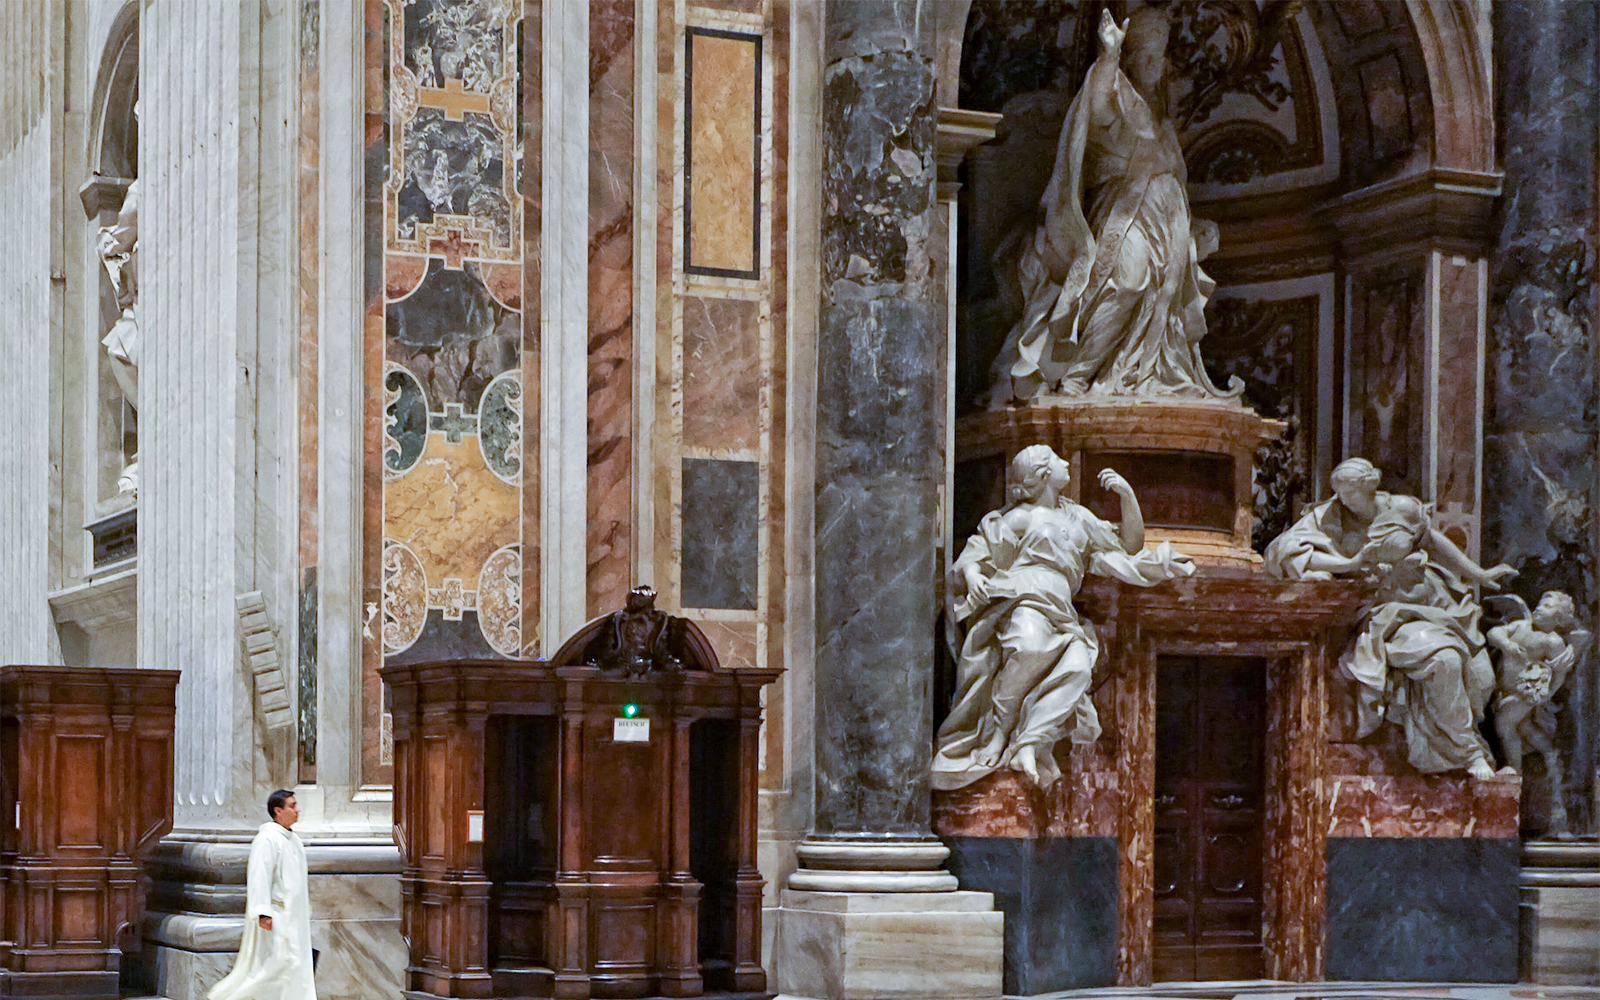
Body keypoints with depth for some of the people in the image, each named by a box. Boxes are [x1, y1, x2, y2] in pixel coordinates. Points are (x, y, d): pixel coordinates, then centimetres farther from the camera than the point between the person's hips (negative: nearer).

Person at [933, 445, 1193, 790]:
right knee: (1031, 647, -40)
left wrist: (1127, 496, 25)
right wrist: (973, 576, -13)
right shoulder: (1016, 518, 18)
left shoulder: (1078, 518, 33)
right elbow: (975, 552, 11)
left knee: (1079, 663, -30)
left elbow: (1130, 546, 37)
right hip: (1019, 596, -4)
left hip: (1060, 612, 4)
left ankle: (1029, 745, -38)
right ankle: (995, 736, -31)